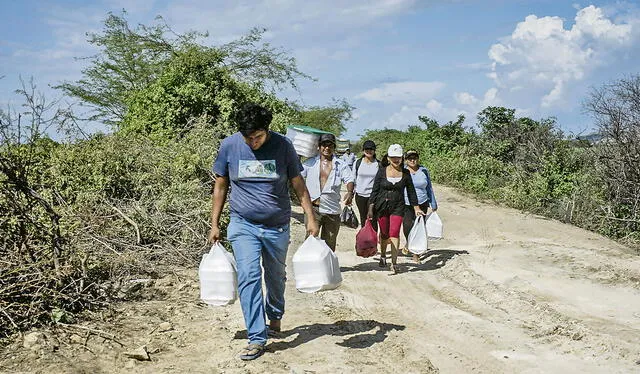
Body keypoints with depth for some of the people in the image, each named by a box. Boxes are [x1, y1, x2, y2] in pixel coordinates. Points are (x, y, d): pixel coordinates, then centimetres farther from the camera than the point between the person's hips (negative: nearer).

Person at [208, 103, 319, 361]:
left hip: (277, 226, 1)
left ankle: (275, 316, 43)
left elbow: (298, 184, 1)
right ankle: (257, 339, -8)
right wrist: (214, 225, 3)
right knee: (248, 277, -12)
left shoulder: (282, 146, -7)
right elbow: (220, 187, 4)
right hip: (243, 225, 0)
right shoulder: (229, 146, -5)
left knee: (276, 277, 16)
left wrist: (311, 219, -4)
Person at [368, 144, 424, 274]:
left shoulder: (405, 173, 2)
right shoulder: (382, 171, -2)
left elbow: (411, 191, 10)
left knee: (394, 233, -11)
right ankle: (383, 256, 35)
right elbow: (375, 190, 0)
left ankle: (394, 263, -9)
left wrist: (416, 208, 9)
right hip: (382, 206, 0)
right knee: (384, 234, 10)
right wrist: (371, 208, -4)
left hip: (398, 207, 0)